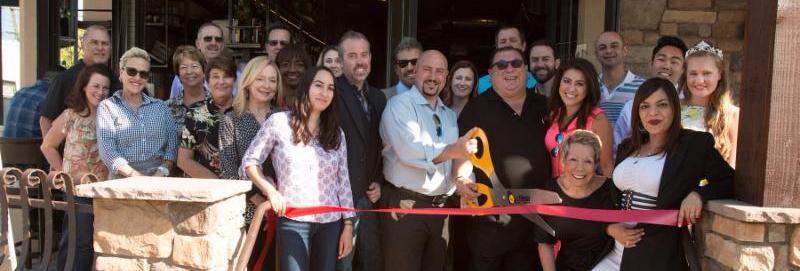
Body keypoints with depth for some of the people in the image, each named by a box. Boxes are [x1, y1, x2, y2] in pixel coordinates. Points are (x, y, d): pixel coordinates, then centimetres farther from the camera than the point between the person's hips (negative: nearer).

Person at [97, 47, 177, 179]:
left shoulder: (160, 107, 15)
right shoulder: (107, 106, 8)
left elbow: (172, 144, 7)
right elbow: (107, 151, -3)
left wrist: (162, 171, -10)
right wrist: (135, 175, -15)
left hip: (159, 179, 2)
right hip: (122, 180, -2)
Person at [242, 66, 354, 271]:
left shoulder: (336, 133, 8)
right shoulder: (279, 122, -2)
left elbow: (343, 181, 8)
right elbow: (249, 161, 3)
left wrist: (348, 225, 4)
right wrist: (270, 191, -11)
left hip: (330, 223, 4)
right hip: (293, 221, -3)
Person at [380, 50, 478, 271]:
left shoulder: (450, 115, 18)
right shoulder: (400, 104, -6)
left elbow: (460, 154, 10)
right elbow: (408, 151, -21)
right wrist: (451, 151, -29)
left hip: (441, 208, 7)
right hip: (405, 206, -6)